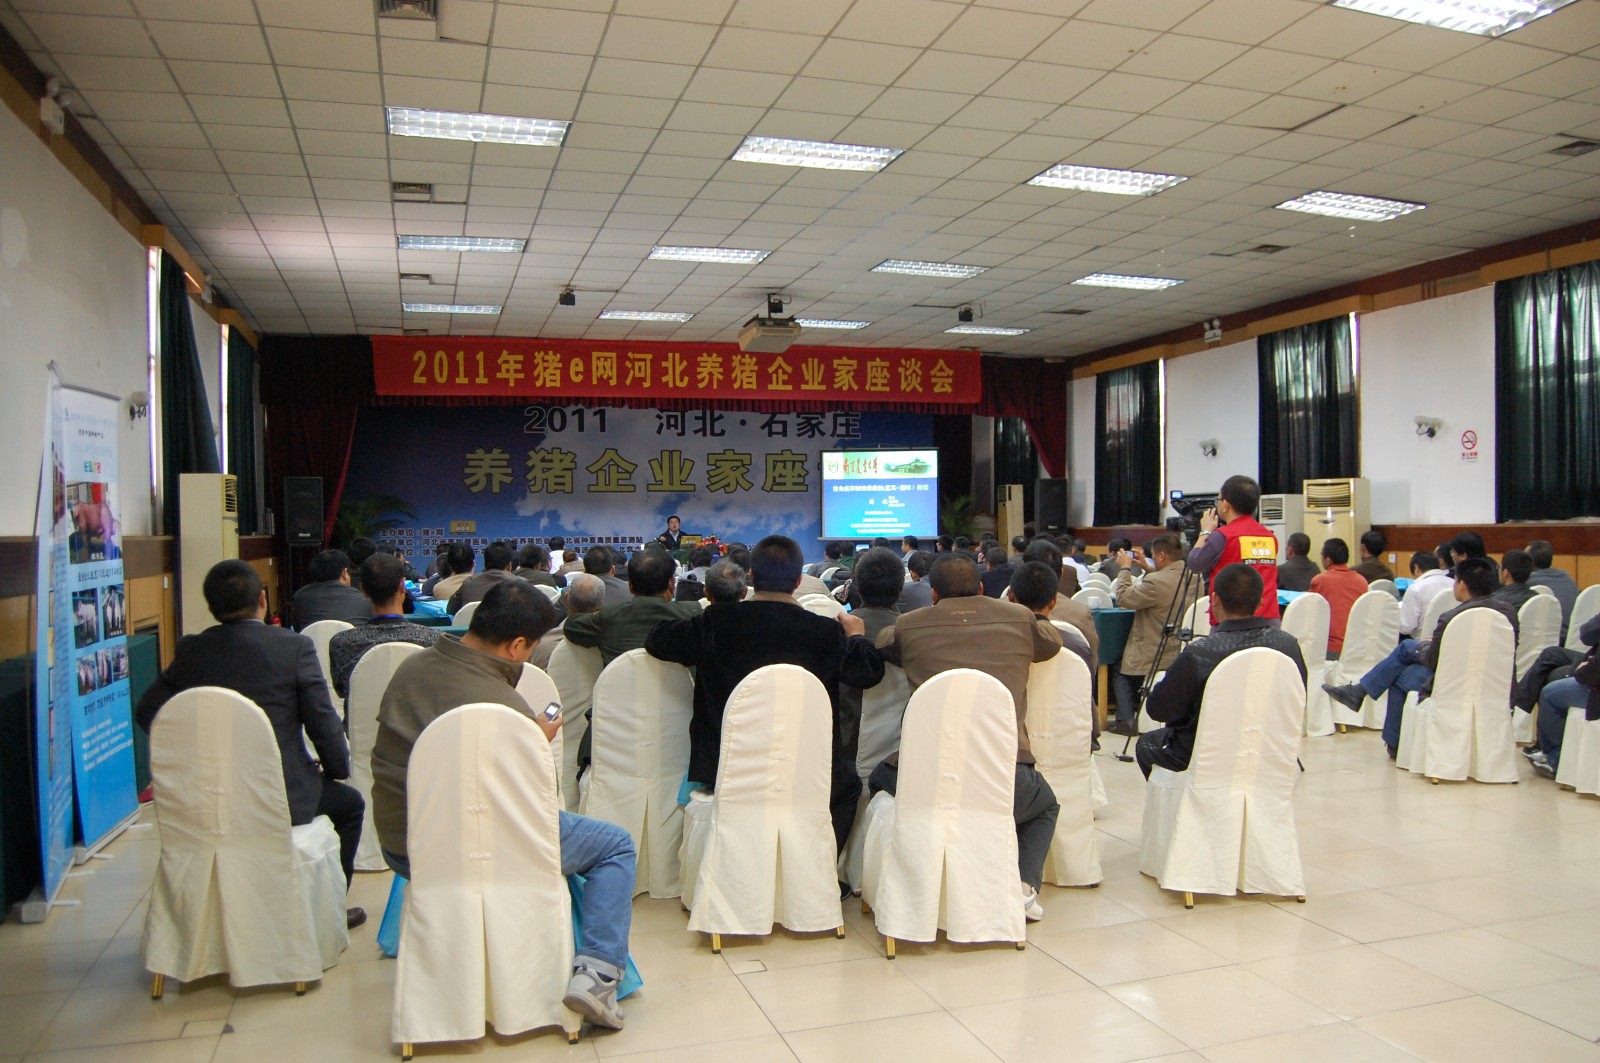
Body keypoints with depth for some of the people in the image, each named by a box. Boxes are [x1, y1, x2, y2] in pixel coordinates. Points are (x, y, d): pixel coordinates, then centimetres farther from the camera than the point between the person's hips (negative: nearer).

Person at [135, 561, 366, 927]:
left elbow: (147, 712, 5)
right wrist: (338, 769, 7)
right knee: (349, 802, 25)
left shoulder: (191, 650, -2)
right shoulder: (294, 647, -13)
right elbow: (323, 723, -11)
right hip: (284, 799, -5)